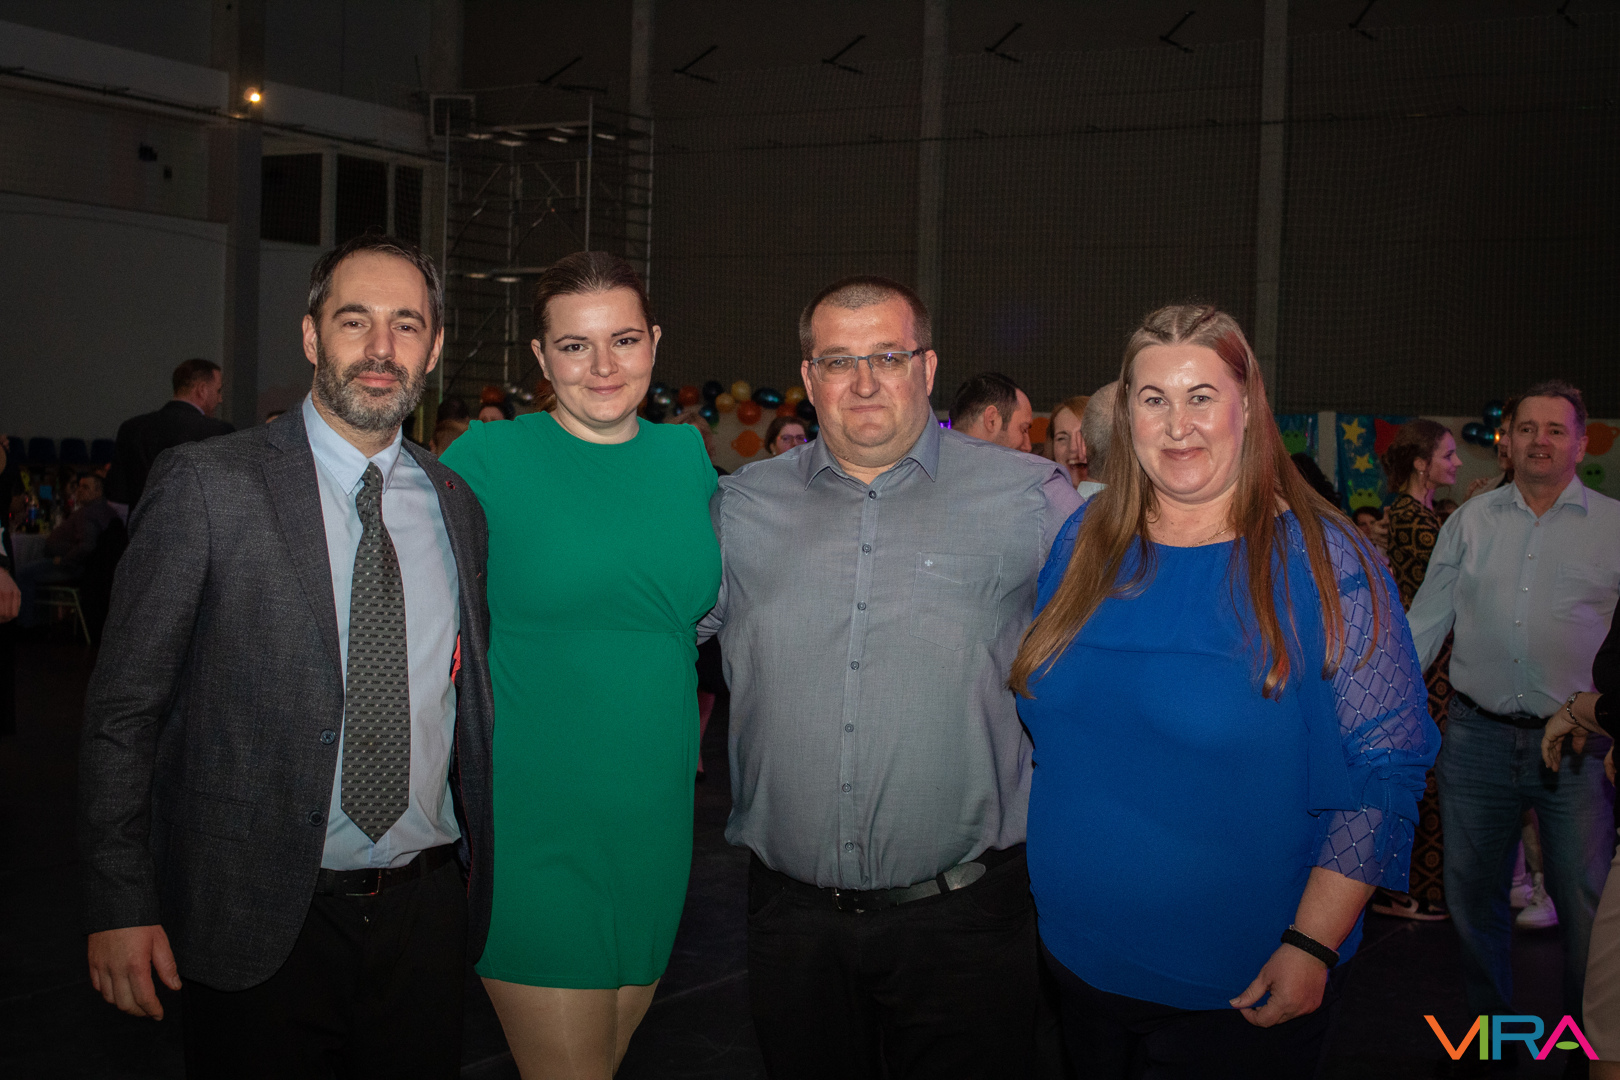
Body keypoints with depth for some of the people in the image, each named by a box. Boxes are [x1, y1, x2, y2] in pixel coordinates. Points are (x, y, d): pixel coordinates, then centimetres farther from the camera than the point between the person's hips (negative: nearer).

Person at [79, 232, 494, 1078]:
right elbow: (123, 706, -6)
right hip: (260, 923, -4)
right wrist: (120, 907, -9)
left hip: (425, 911, 4)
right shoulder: (205, 485, -7)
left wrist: (476, 867, 13)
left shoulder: (456, 502, 7)